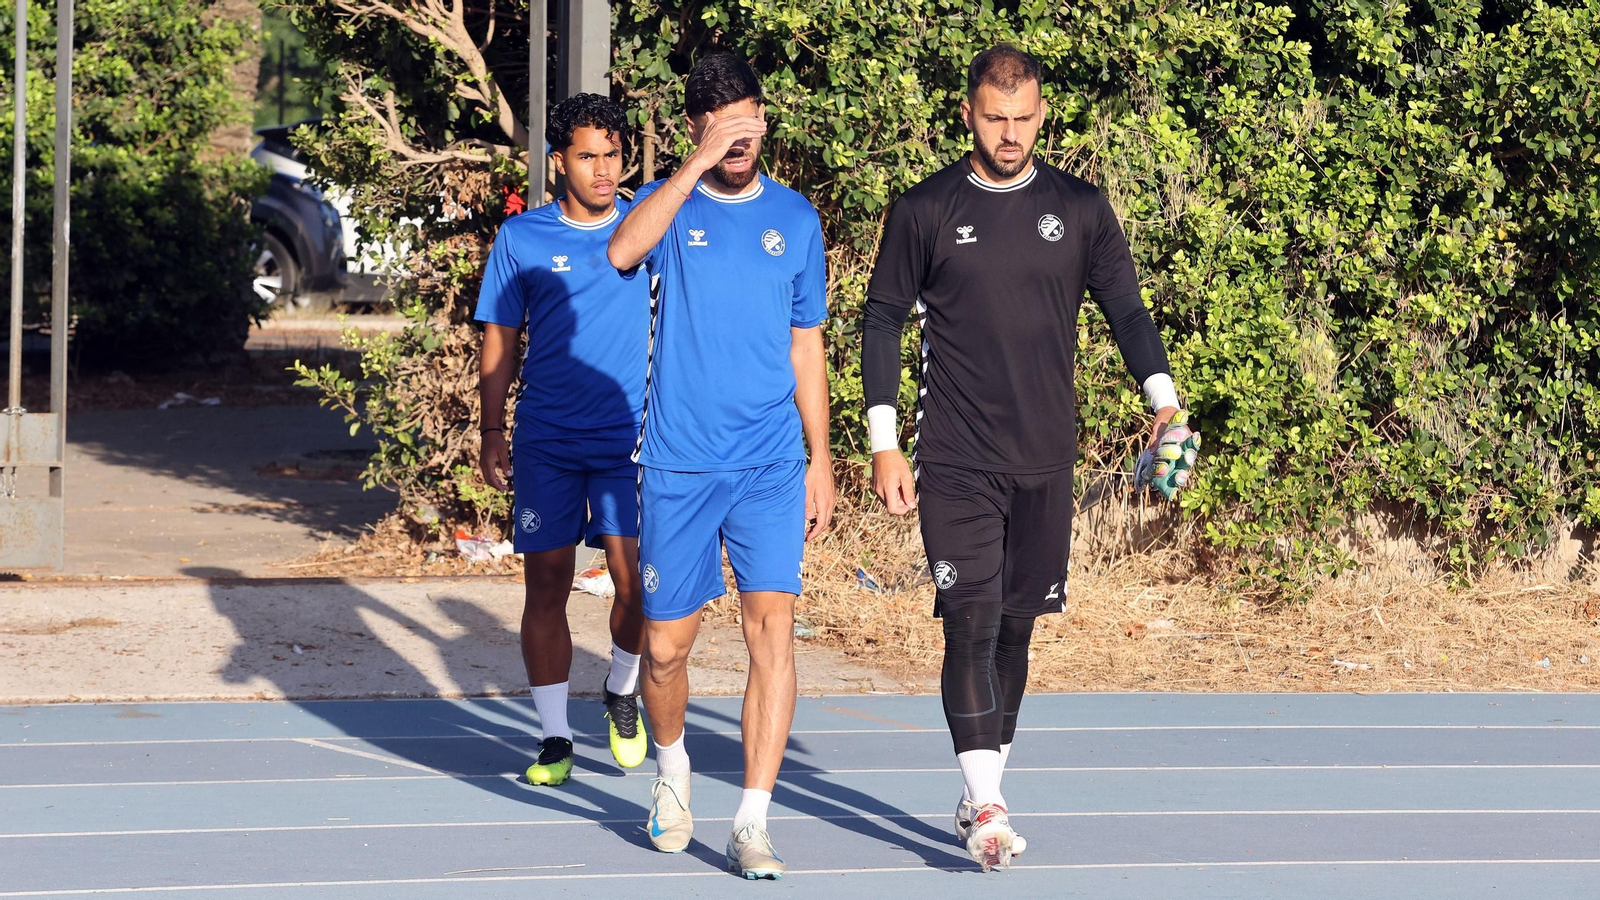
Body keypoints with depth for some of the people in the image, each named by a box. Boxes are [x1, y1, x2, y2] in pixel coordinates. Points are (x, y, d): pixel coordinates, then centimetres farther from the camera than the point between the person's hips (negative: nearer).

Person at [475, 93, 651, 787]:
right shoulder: (521, 238, 4)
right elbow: (500, 342, 9)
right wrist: (491, 434, 4)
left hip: (630, 440, 0)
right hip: (545, 444, 1)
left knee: (633, 580, -12)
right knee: (546, 586, 1)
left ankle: (623, 693, 16)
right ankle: (554, 738, 10)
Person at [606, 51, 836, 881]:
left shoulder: (794, 218, 9)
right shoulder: (669, 205, 1)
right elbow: (624, 251, -24)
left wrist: (820, 461, 13)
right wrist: (698, 165, -28)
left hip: (771, 464, 1)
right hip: (678, 463, -1)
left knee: (772, 624, -12)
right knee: (666, 641, 4)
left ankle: (752, 826, -11)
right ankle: (671, 766, 35)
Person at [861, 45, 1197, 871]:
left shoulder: (1079, 208, 6)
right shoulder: (924, 211, 0)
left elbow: (1125, 308, 7)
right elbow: (883, 321, 4)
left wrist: (1161, 397, -10)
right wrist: (884, 444, -2)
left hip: (1046, 463, 3)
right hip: (955, 463, -3)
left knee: (1015, 628, 8)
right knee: (971, 623, -13)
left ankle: (979, 799, 20)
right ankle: (986, 809, -16)